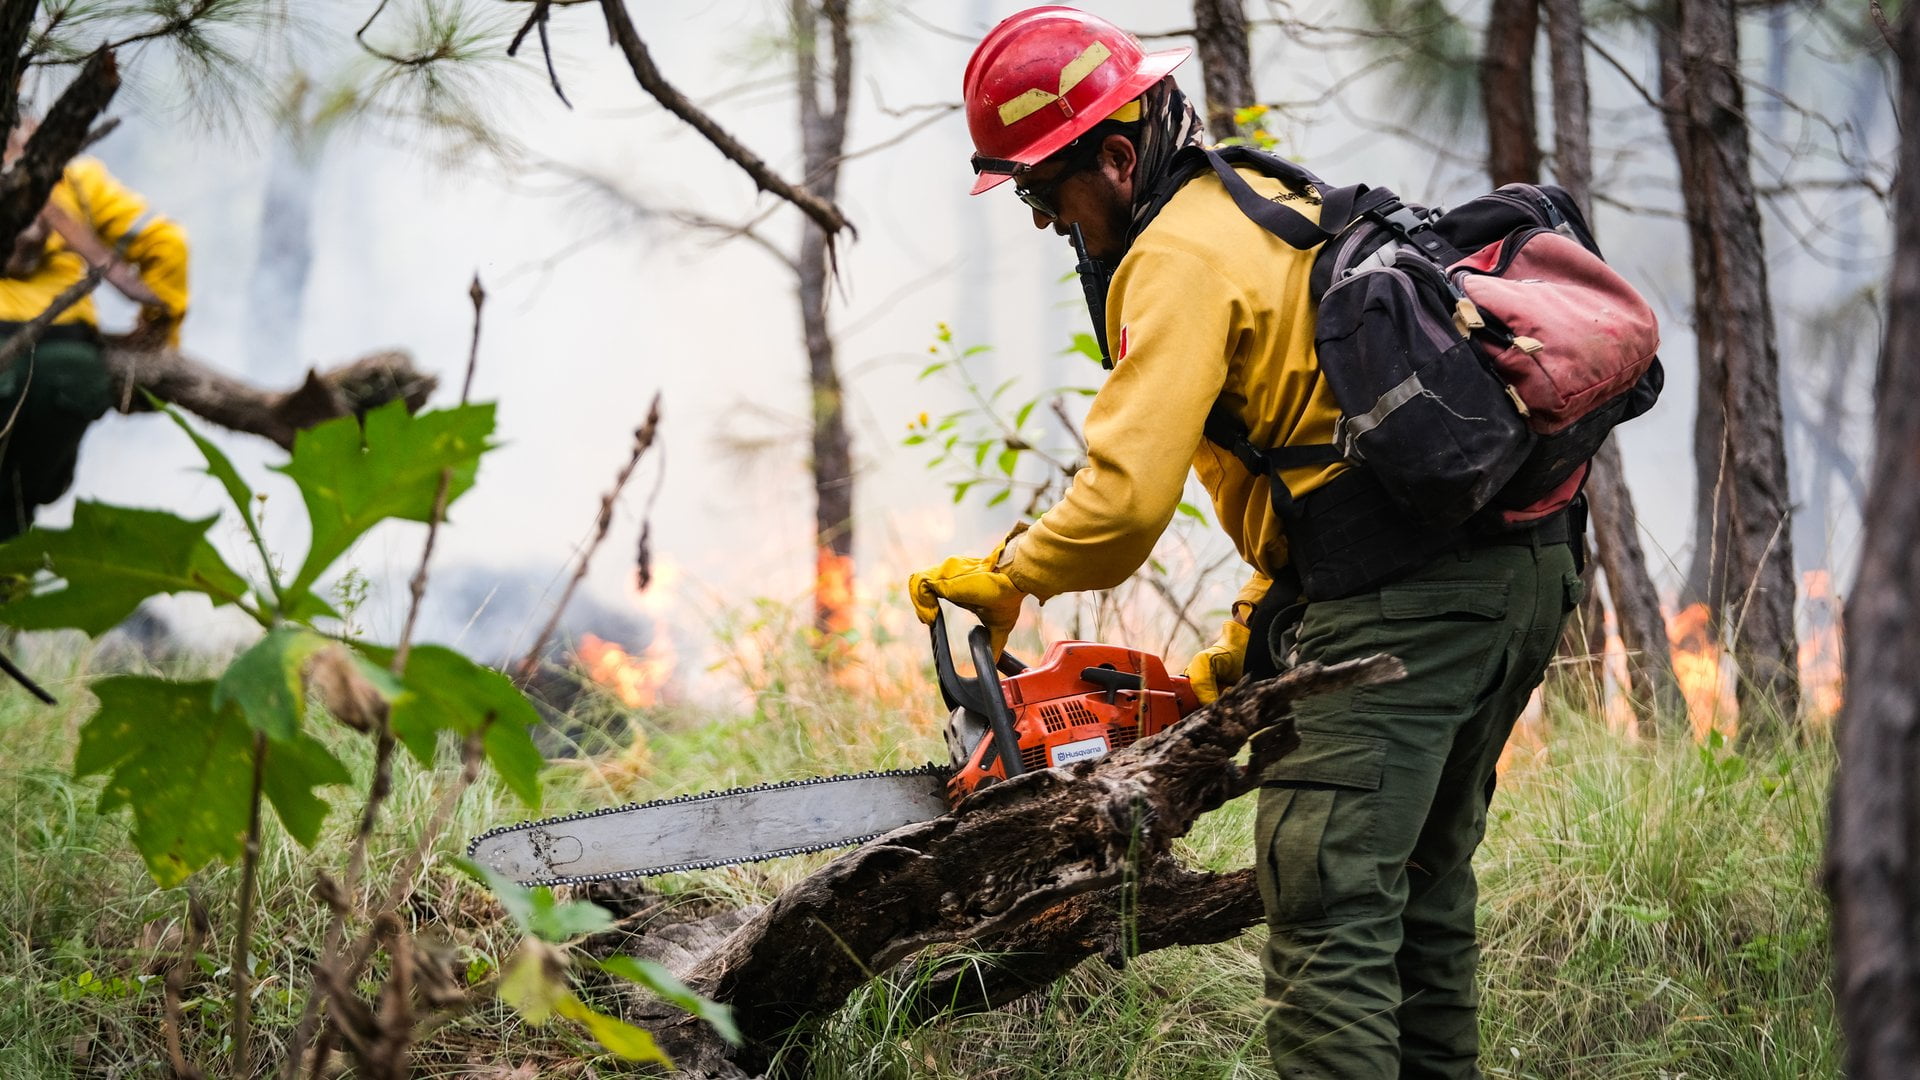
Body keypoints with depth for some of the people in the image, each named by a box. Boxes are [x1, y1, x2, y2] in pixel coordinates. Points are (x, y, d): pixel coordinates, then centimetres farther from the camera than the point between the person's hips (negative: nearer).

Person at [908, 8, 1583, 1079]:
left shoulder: (1181, 250, -7)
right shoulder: (1282, 208, 25)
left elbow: (1127, 497, -16)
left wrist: (1002, 578, 1)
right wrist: (1247, 640, 25)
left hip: (1405, 592, -10)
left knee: (1327, 902, -12)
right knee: (1421, 883, 19)